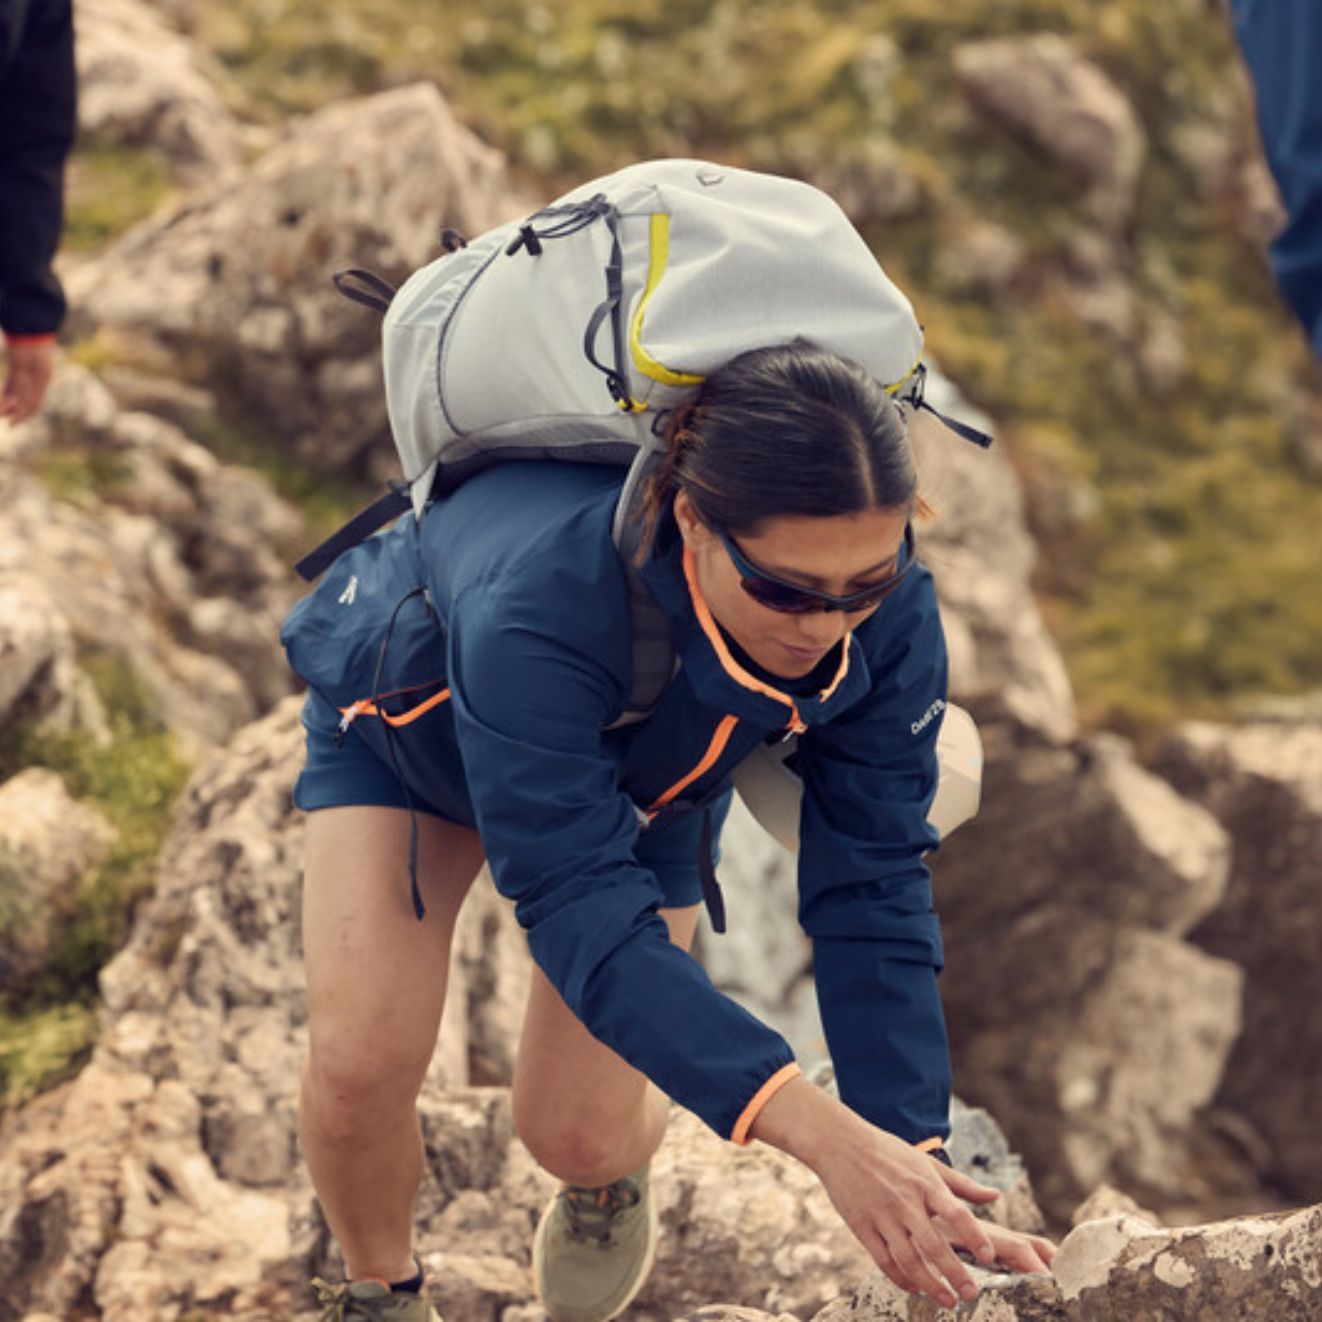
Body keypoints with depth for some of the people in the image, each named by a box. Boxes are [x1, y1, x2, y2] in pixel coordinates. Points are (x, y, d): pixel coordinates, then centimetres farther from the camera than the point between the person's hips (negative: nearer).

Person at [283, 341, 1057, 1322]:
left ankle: (611, 1175, 36)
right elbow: (582, 907, -50)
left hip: (645, 775, 3)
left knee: (575, 1131, -5)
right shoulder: (536, 600, -50)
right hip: (412, 721, -3)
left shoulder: (888, 618, -36)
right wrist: (816, 1129, -59)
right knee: (361, 1061, -20)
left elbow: (870, 890, -28)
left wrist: (916, 1152, -39)